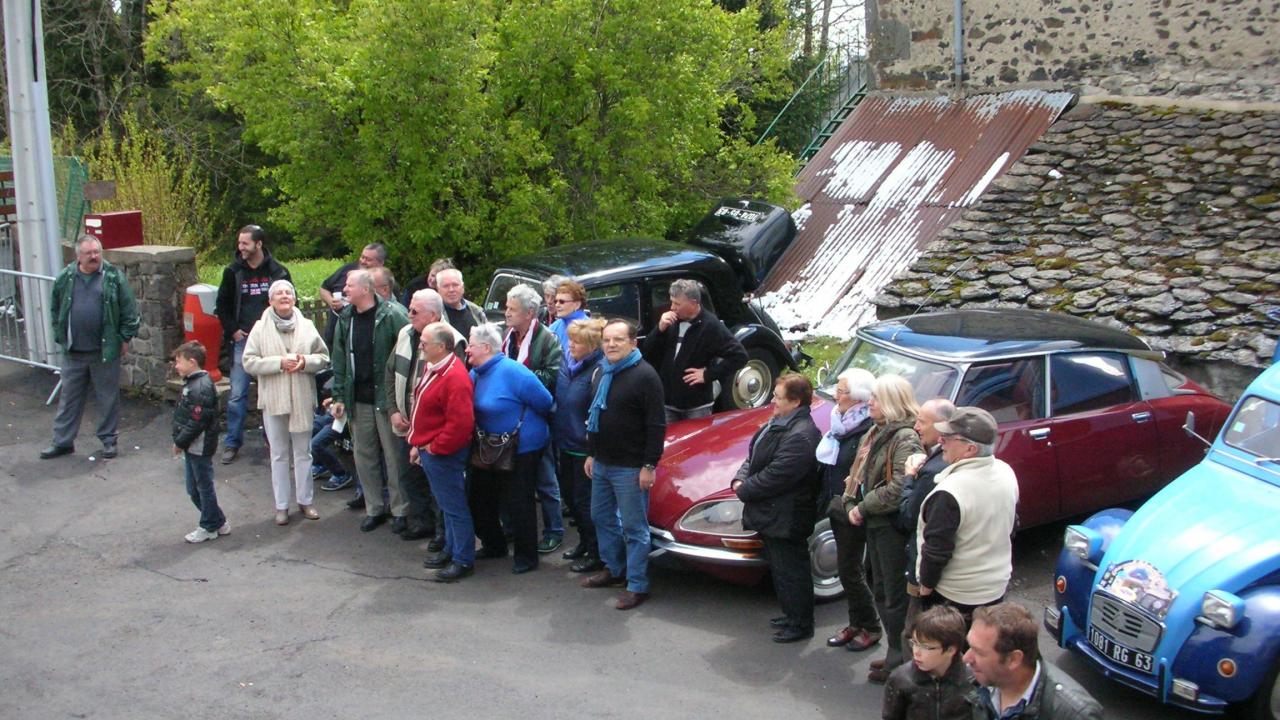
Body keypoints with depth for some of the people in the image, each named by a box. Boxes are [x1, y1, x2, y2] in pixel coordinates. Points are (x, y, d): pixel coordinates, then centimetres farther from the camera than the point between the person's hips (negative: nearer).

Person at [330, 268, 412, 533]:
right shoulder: (346, 319, 8)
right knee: (364, 456, 11)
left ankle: (400, 510, 14)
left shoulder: (392, 315, -12)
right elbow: (339, 360, 11)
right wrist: (339, 396, 6)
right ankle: (374, 508, 23)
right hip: (358, 399, 6)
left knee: (395, 456, 3)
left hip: (387, 397, -6)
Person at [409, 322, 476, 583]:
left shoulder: (455, 378, -24)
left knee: (454, 507, 0)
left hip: (443, 454, -10)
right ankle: (451, 549, 34)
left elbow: (460, 424, -29)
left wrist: (434, 447, -19)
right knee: (447, 503, 21)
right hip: (429, 449, 10)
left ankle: (463, 561, 10)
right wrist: (419, 443, 18)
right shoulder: (432, 369, 9)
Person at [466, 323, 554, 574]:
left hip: (522, 448, -8)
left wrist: (525, 425, -1)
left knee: (518, 503, 0)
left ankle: (527, 556, 17)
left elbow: (544, 403, -17)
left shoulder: (512, 372, -23)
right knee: (480, 497, 15)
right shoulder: (476, 373, 2)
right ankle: (494, 545, 35)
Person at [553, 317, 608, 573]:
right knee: (569, 493, 19)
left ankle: (596, 554, 14)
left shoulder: (599, 370, -21)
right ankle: (584, 542, 36)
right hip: (566, 442, 9)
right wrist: (557, 431, 17)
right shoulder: (568, 363, 5)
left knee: (584, 499, 0)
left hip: (585, 447, -9)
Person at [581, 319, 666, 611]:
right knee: (601, 517, 18)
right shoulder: (601, 374, 11)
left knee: (634, 527, -1)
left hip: (630, 467, -8)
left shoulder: (644, 375, -15)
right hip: (602, 463, 9)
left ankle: (637, 585, 7)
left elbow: (657, 425, -17)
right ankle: (614, 570, 34)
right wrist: (591, 454, 19)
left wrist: (649, 465, -19)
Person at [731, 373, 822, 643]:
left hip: (785, 519, -10)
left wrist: (745, 490, -16)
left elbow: (776, 476, -27)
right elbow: (753, 456, 14)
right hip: (771, 516, 10)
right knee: (781, 569, 21)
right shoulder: (778, 423, 9)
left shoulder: (800, 436, -25)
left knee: (790, 571, 3)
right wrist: (740, 479, -3)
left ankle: (800, 624, 17)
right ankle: (793, 615, 36)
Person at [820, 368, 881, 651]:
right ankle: (856, 623, 30)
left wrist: (847, 505, -22)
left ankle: (870, 628, 17)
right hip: (837, 509, 8)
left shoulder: (868, 430, -21)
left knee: (849, 570, 1)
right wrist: (826, 501, 10)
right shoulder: (841, 423, 7)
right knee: (847, 569, 17)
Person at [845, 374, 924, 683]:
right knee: (880, 591, 18)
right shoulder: (876, 433, 11)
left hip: (894, 527, -9)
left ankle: (898, 661, 13)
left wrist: (864, 507, -17)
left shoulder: (906, 439, -17)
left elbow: (899, 490, -26)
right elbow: (857, 476, 13)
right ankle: (895, 653, 30)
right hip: (874, 525, 9)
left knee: (896, 596, 1)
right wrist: (851, 505, -3)